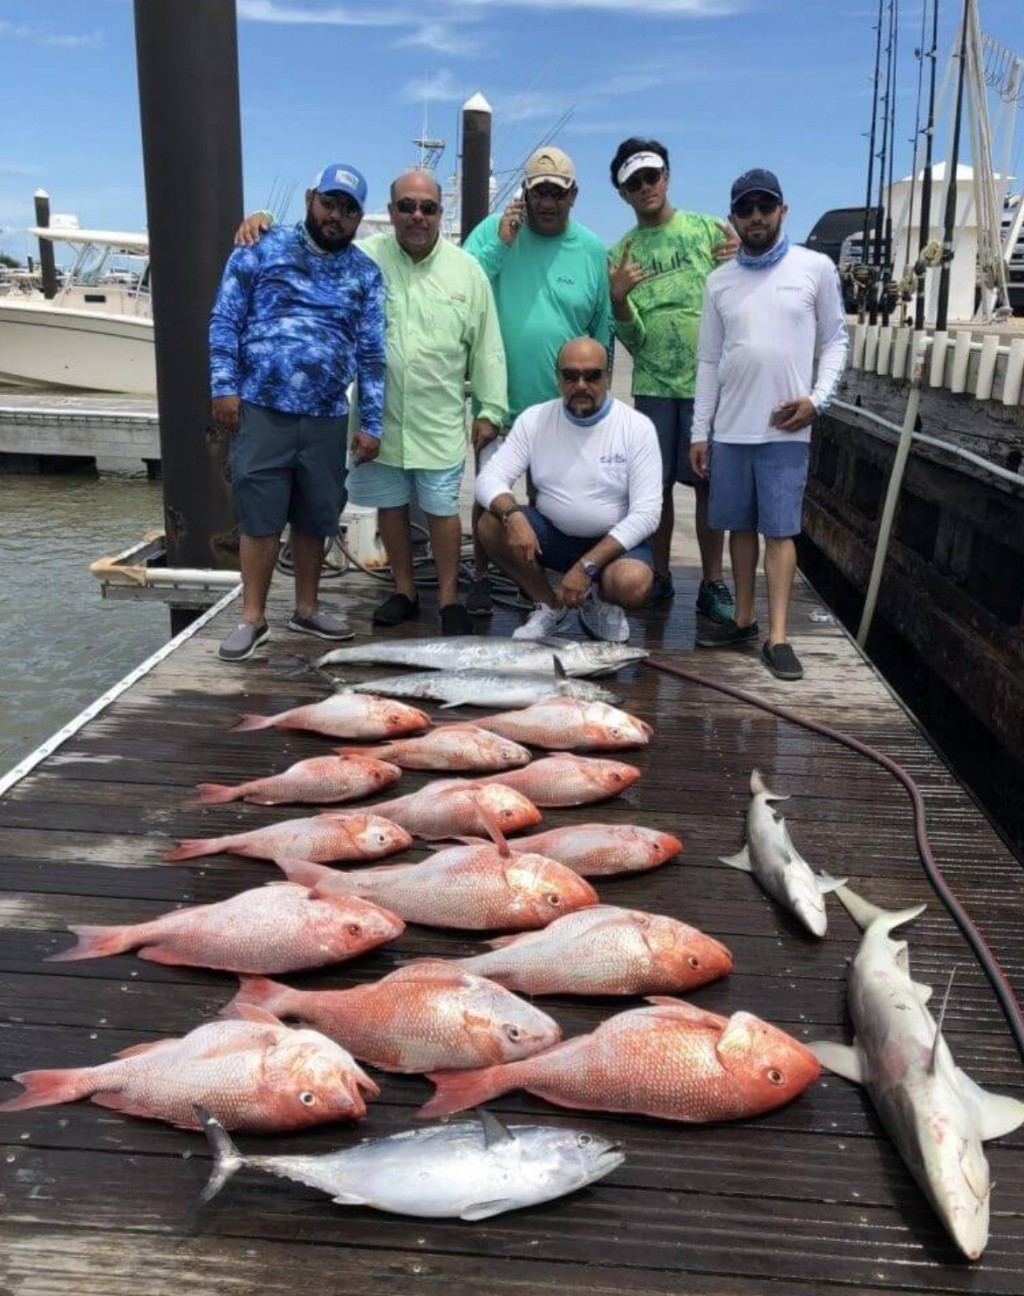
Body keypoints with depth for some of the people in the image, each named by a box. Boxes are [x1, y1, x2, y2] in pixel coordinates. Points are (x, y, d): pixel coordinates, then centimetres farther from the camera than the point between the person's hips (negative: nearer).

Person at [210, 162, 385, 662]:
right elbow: (225, 321, 2)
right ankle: (252, 617, 11)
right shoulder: (261, 250, 4)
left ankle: (307, 609, 25)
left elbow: (371, 353, 8)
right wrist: (225, 387, -8)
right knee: (260, 515, 1)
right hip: (262, 409, -2)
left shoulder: (365, 274, 10)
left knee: (315, 517, 11)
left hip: (327, 416, 3)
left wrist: (371, 422, 3)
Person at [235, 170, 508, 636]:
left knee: (442, 508, 3)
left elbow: (486, 347, 3)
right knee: (390, 504, 12)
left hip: (439, 420, -1)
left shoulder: (466, 270, 0)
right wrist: (263, 218, -14)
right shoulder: (361, 257, -1)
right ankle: (404, 590, 28)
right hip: (378, 418, 1)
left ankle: (449, 597, 16)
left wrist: (490, 410, 1)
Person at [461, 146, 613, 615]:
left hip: (564, 405, 1)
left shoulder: (593, 251, 2)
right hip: (499, 399, -1)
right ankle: (481, 577, 22)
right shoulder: (493, 231, -2)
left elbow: (604, 329, 6)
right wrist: (500, 245, -19)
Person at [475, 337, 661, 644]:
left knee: (632, 583, -35)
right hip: (553, 535, 3)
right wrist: (512, 514, -34)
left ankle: (601, 602, 5)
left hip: (615, 541, -3)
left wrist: (586, 566, -26)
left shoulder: (638, 427, -12)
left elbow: (645, 514, -17)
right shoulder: (534, 419, -4)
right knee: (491, 525, -23)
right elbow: (489, 479, -9)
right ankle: (550, 606, 0)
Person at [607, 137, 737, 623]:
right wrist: (618, 299, -20)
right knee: (656, 484, 6)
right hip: (653, 384, 1)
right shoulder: (620, 253, 5)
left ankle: (713, 584, 8)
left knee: (709, 483, 1)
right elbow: (632, 338, -1)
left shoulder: (706, 228, 3)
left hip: (709, 380, -1)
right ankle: (660, 575, 19)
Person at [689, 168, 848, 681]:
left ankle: (777, 636, -3)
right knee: (741, 526, 9)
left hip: (785, 429, -3)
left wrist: (817, 398, -10)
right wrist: (699, 432, 7)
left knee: (780, 529, -4)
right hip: (729, 428, 3)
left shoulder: (815, 268, 2)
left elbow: (835, 340, 6)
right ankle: (744, 619, 20)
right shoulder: (720, 281, 8)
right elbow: (708, 361, 10)